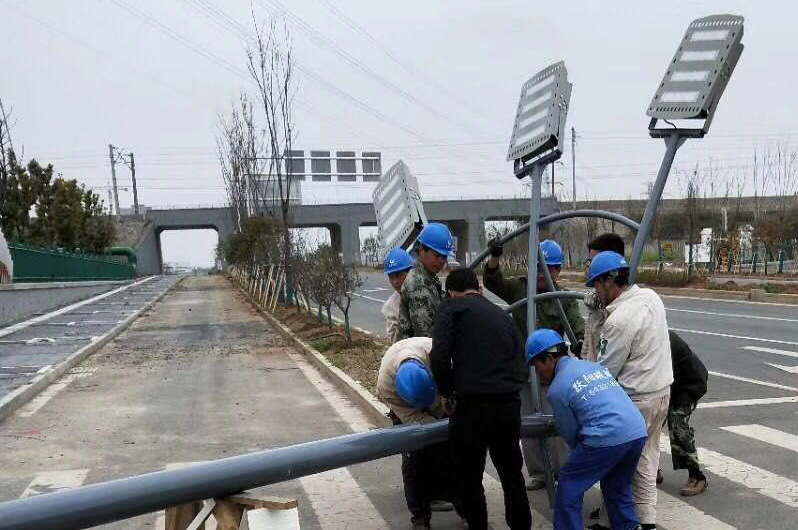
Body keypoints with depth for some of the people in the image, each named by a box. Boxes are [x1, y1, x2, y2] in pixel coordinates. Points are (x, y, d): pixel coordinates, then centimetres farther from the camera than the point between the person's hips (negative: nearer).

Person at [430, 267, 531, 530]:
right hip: (510, 404, 6)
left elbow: (439, 356, -10)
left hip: (473, 406, -5)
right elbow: (521, 364, 16)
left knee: (469, 479, 11)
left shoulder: (453, 307, 2)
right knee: (512, 474, 22)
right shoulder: (502, 314, 19)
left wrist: (447, 391, 5)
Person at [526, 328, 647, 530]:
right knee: (618, 487, 28)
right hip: (638, 432, 8)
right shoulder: (594, 366, 23)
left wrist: (582, 454, 27)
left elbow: (570, 432, 8)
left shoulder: (557, 388, 2)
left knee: (569, 489, 10)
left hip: (607, 438, -7)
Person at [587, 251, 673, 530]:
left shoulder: (619, 320, -23)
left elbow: (605, 371, -15)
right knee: (646, 459, 17)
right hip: (662, 391, 8)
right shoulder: (651, 296, 2)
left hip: (635, 400, -8)